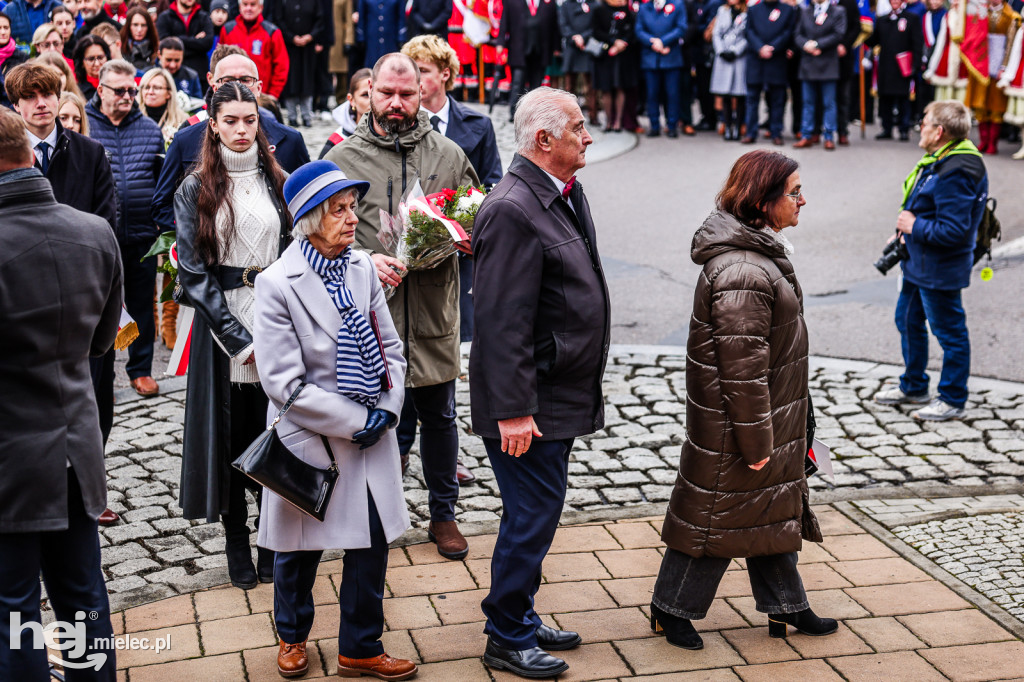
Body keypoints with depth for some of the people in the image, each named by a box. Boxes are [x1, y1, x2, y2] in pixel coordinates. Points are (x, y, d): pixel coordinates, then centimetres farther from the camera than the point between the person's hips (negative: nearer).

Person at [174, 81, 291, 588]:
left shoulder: (276, 183, 9)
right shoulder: (195, 191, 1)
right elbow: (193, 270, -4)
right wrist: (236, 336, -11)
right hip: (221, 324, -2)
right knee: (230, 432, 4)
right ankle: (236, 543, 16)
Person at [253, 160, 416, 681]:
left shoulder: (362, 268, 1)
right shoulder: (277, 285, -16)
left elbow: (390, 346, 8)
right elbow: (284, 383, -18)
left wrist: (386, 410, -7)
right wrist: (355, 420, -16)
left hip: (372, 436, 5)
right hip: (310, 439, -4)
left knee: (372, 544, 10)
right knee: (300, 550, 14)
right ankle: (292, 635, 40)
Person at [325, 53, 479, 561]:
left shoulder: (448, 156, 6)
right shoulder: (343, 158, 1)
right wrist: (365, 260, -18)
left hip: (433, 312, 2)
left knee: (439, 415, 13)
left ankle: (443, 513, 29)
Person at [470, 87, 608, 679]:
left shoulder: (569, 194, 10)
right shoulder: (513, 210, -22)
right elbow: (503, 322, -24)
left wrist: (585, 388, 23)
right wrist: (513, 411, -25)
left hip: (563, 396, 10)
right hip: (529, 405, -10)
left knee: (536, 513, 19)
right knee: (533, 515, 0)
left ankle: (521, 619, 33)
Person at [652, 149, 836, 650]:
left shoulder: (758, 252, 7)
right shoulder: (743, 274, -28)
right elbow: (742, 365, -27)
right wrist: (755, 442, -21)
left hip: (767, 417, 10)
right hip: (733, 424, -10)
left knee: (772, 509, 19)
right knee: (717, 512, 4)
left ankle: (784, 606, 33)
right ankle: (671, 609, 20)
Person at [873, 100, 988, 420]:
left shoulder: (955, 175, -27)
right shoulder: (938, 161, 6)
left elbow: (952, 231, -30)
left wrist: (914, 227, -18)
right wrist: (905, 231, 11)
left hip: (940, 270, -11)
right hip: (919, 262, 11)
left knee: (949, 331, 4)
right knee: (908, 321, 22)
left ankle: (952, 400, 18)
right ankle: (913, 387, 38)